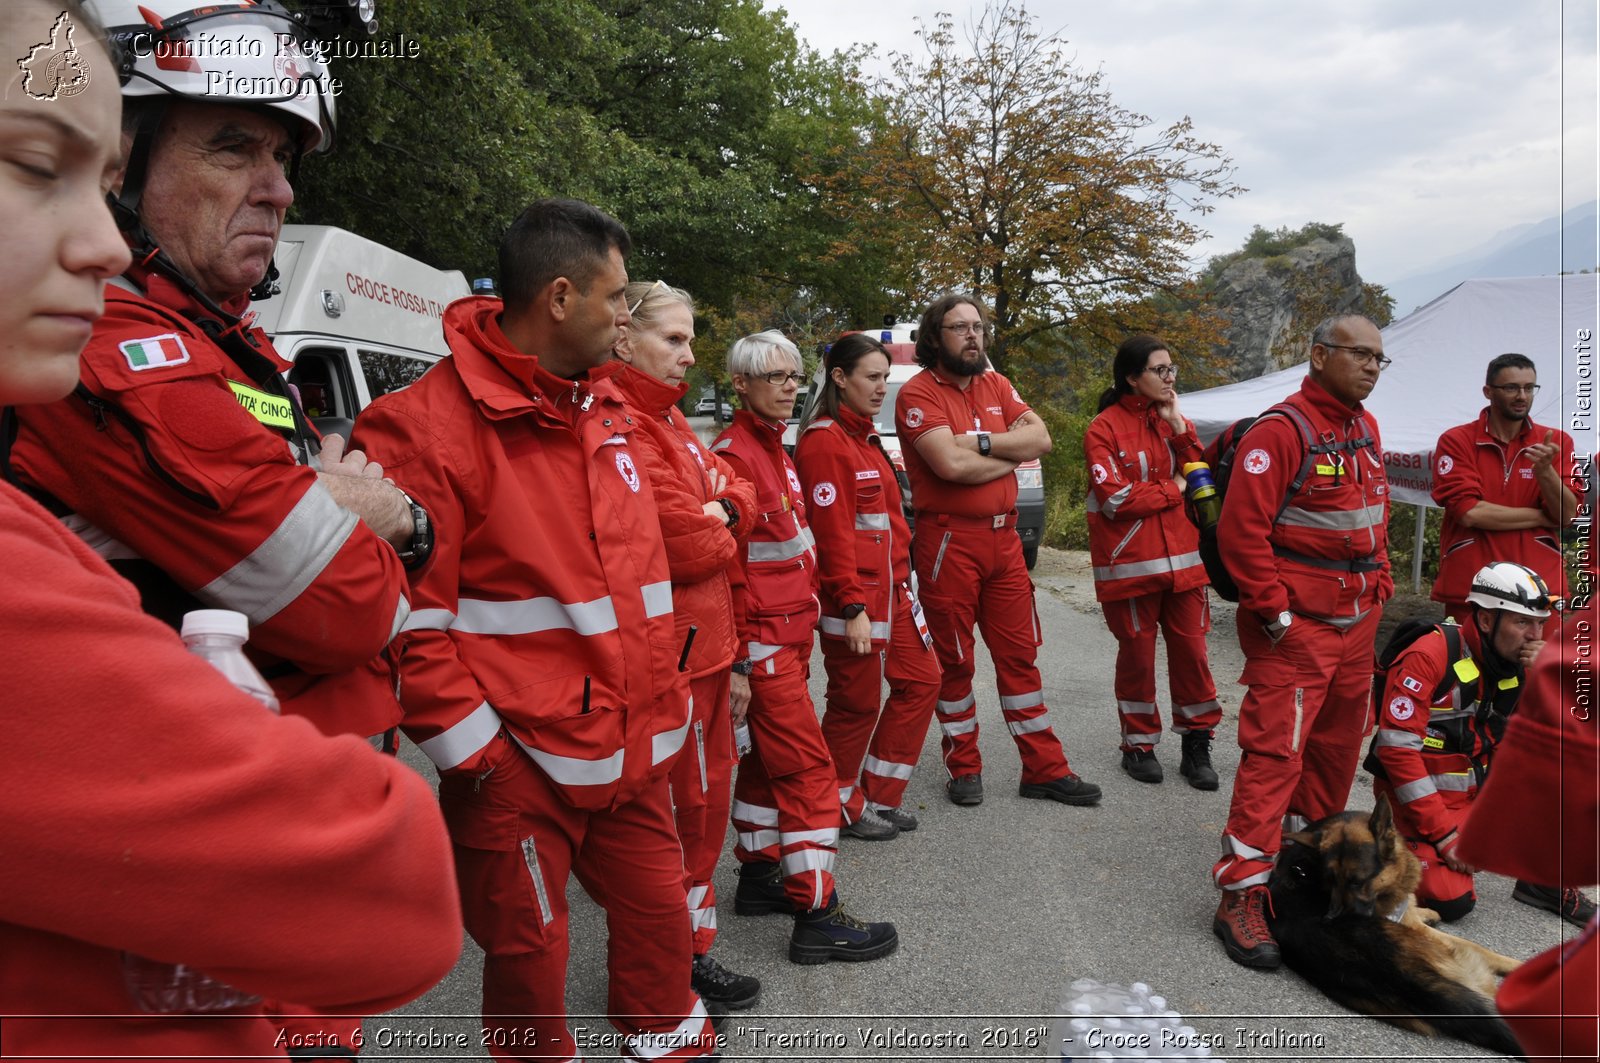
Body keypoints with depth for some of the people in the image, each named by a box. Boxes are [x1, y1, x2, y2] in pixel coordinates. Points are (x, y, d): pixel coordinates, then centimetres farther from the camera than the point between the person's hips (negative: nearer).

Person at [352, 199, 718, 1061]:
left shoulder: (605, 407, 9)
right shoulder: (431, 423, -15)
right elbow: (407, 615, -16)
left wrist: (664, 698, 15)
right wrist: (472, 754, -14)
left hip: (635, 749, 7)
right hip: (519, 765, -6)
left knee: (659, 918, 20)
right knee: (529, 954, 12)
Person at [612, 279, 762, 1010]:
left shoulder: (669, 420, 15)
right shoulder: (620, 428, -18)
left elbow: (736, 494, 13)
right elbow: (689, 546, -23)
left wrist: (721, 512, -8)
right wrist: (722, 532, -2)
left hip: (707, 647, 10)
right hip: (665, 656, -10)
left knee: (705, 803, 18)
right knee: (675, 811, 3)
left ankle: (692, 951, 33)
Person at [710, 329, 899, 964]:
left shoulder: (774, 449, 14)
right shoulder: (733, 456, -15)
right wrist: (739, 659, -18)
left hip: (790, 634, 9)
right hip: (763, 641, -9)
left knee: (768, 759, 17)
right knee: (809, 768, -7)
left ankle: (759, 876, 30)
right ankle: (815, 916, 0)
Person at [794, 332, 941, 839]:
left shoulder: (865, 436, 16)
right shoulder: (824, 441, -14)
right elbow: (831, 532, -19)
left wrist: (900, 580, 18)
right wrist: (853, 607, -22)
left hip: (891, 589, 10)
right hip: (853, 596, -10)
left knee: (920, 680, 14)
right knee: (857, 702, 1)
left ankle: (879, 796, 26)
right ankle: (844, 808, 21)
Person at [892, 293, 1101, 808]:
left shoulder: (995, 385, 12)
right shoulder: (918, 393, -8)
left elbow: (1041, 439, 1)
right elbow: (950, 464, -21)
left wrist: (980, 442, -13)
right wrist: (1010, 452, -6)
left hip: (1003, 536, 6)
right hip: (948, 541, -6)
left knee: (1019, 654, 10)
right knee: (954, 660, 6)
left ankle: (1044, 769, 19)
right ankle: (964, 769, 22)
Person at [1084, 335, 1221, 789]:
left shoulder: (1175, 419, 12)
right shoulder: (1104, 429, -6)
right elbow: (1114, 497, -15)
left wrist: (1178, 425, -6)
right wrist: (1173, 490, -6)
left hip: (1183, 560, 5)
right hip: (1130, 563, -4)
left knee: (1191, 650, 4)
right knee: (1137, 655, 6)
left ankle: (1197, 745, 17)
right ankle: (1138, 745, 22)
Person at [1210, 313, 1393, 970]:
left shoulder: (1365, 428, 14)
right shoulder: (1281, 430, -14)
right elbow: (1241, 528, -20)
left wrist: (1379, 584, 15)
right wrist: (1273, 611, -18)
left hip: (1357, 620, 9)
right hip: (1296, 624, -9)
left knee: (1337, 744, 17)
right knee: (1276, 749, -10)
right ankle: (1241, 893, -5)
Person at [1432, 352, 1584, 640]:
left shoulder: (1556, 442, 8)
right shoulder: (1456, 441, -1)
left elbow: (1567, 515, -1)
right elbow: (1469, 513, -12)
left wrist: (1544, 470, -18)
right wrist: (1543, 518, -3)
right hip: (1469, 592, -2)